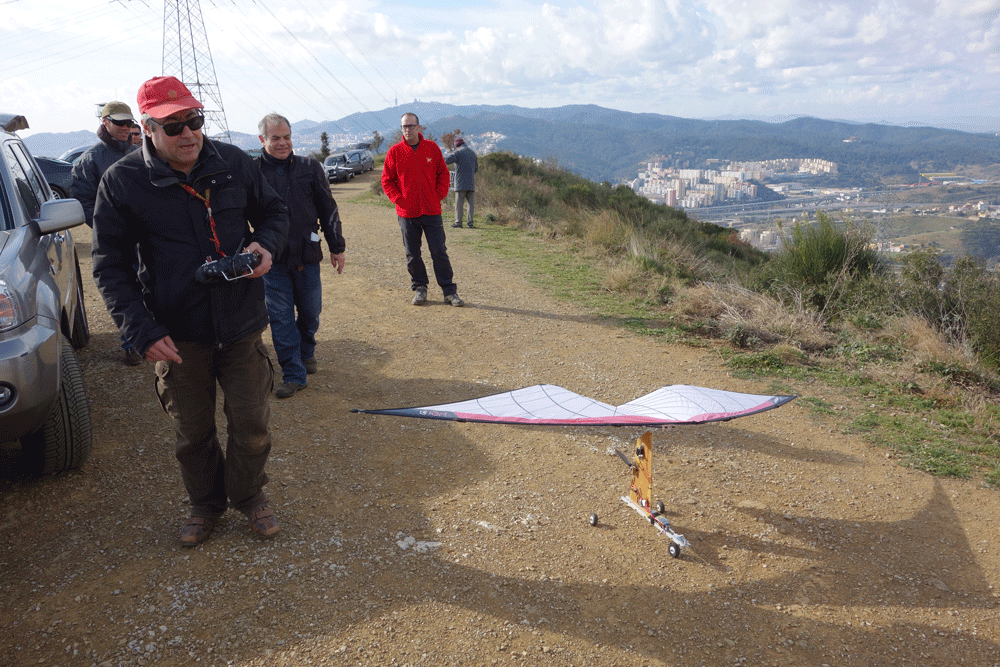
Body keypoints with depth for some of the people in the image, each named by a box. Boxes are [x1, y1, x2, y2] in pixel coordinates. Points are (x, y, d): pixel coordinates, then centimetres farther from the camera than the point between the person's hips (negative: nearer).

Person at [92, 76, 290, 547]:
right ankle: (206, 503, 37)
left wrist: (266, 245, -10)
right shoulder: (121, 182, -8)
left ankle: (249, 496, 34)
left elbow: (273, 212, 14)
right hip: (176, 335, -1)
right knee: (192, 433, 13)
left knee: (251, 424, 8)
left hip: (241, 326, 1)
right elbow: (110, 265, -5)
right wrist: (143, 331, -16)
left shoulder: (234, 163, -3)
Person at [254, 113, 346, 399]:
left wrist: (336, 247, 9)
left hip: (307, 257, 2)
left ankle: (306, 352, 39)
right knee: (281, 318, 1)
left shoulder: (310, 168, 4)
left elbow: (328, 210, 9)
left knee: (310, 312, 12)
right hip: (272, 259, -1)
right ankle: (293, 374, 10)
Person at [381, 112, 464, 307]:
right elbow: (387, 180, 6)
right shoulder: (395, 152, 2)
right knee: (412, 254, 6)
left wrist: (439, 196, -1)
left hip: (432, 211, 0)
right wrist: (398, 199, -5)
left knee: (439, 252, 0)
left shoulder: (432, 148, 4)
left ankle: (450, 291, 6)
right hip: (407, 212, 1)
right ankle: (419, 289, 20)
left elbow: (443, 174, 11)